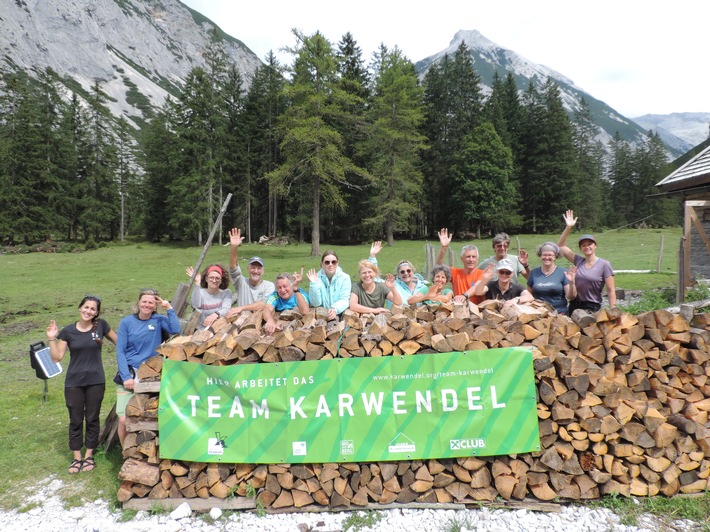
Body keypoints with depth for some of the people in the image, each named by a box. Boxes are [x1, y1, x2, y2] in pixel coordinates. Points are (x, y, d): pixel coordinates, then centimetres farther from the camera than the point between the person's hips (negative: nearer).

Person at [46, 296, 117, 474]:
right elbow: (57, 357, -3)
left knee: (92, 419, 9)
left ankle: (89, 455, 24)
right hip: (74, 382, 0)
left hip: (96, 381, 0)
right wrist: (52, 339, -14)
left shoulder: (101, 325, -4)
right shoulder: (68, 331, -3)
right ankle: (77, 457, 22)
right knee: (76, 420, 8)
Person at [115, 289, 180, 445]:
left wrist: (169, 308, -12)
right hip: (129, 374, 0)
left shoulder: (159, 320, 3)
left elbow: (175, 330, -17)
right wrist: (126, 377, -9)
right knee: (124, 419, -7)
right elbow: (120, 351, 0)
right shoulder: (127, 322, 3)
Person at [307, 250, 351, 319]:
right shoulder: (317, 278, 2)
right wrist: (314, 284, -16)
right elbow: (315, 303, -5)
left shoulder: (345, 278, 0)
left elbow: (344, 300, -11)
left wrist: (335, 309, -31)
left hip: (340, 315, -1)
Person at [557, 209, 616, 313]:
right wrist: (568, 227, 3)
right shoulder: (578, 261, 7)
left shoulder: (604, 265, -5)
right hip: (574, 306, 4)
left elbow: (611, 291, -7)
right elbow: (561, 246, 12)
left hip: (593, 308, -4)